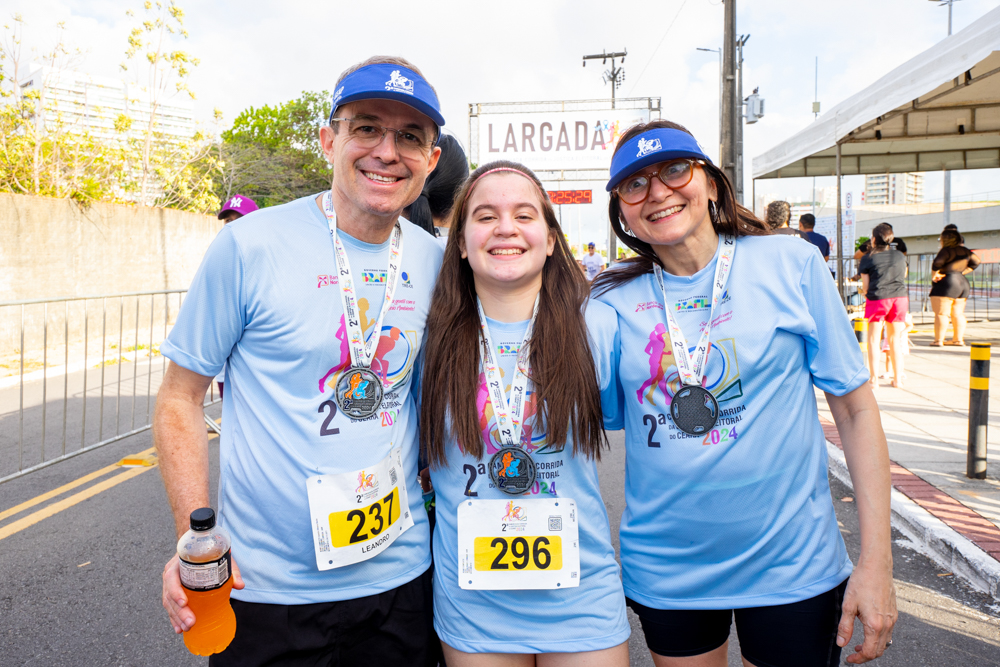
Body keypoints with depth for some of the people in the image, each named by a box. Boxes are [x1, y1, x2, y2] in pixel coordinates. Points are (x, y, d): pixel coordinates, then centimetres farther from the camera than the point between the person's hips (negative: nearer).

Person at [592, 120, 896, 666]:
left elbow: (855, 409, -4)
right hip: (664, 572, 2)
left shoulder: (792, 265, -8)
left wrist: (876, 563, -6)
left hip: (791, 565, -1)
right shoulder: (612, 301, -5)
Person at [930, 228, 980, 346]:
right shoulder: (965, 251, 11)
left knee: (941, 313, -7)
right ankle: (958, 339, 17)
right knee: (958, 314, 12)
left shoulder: (946, 250, -13)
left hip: (946, 284, -8)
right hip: (963, 283, 8)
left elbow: (937, 263, -27)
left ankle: (938, 340, -10)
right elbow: (976, 261, 20)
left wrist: (935, 274, -12)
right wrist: (963, 272, 15)